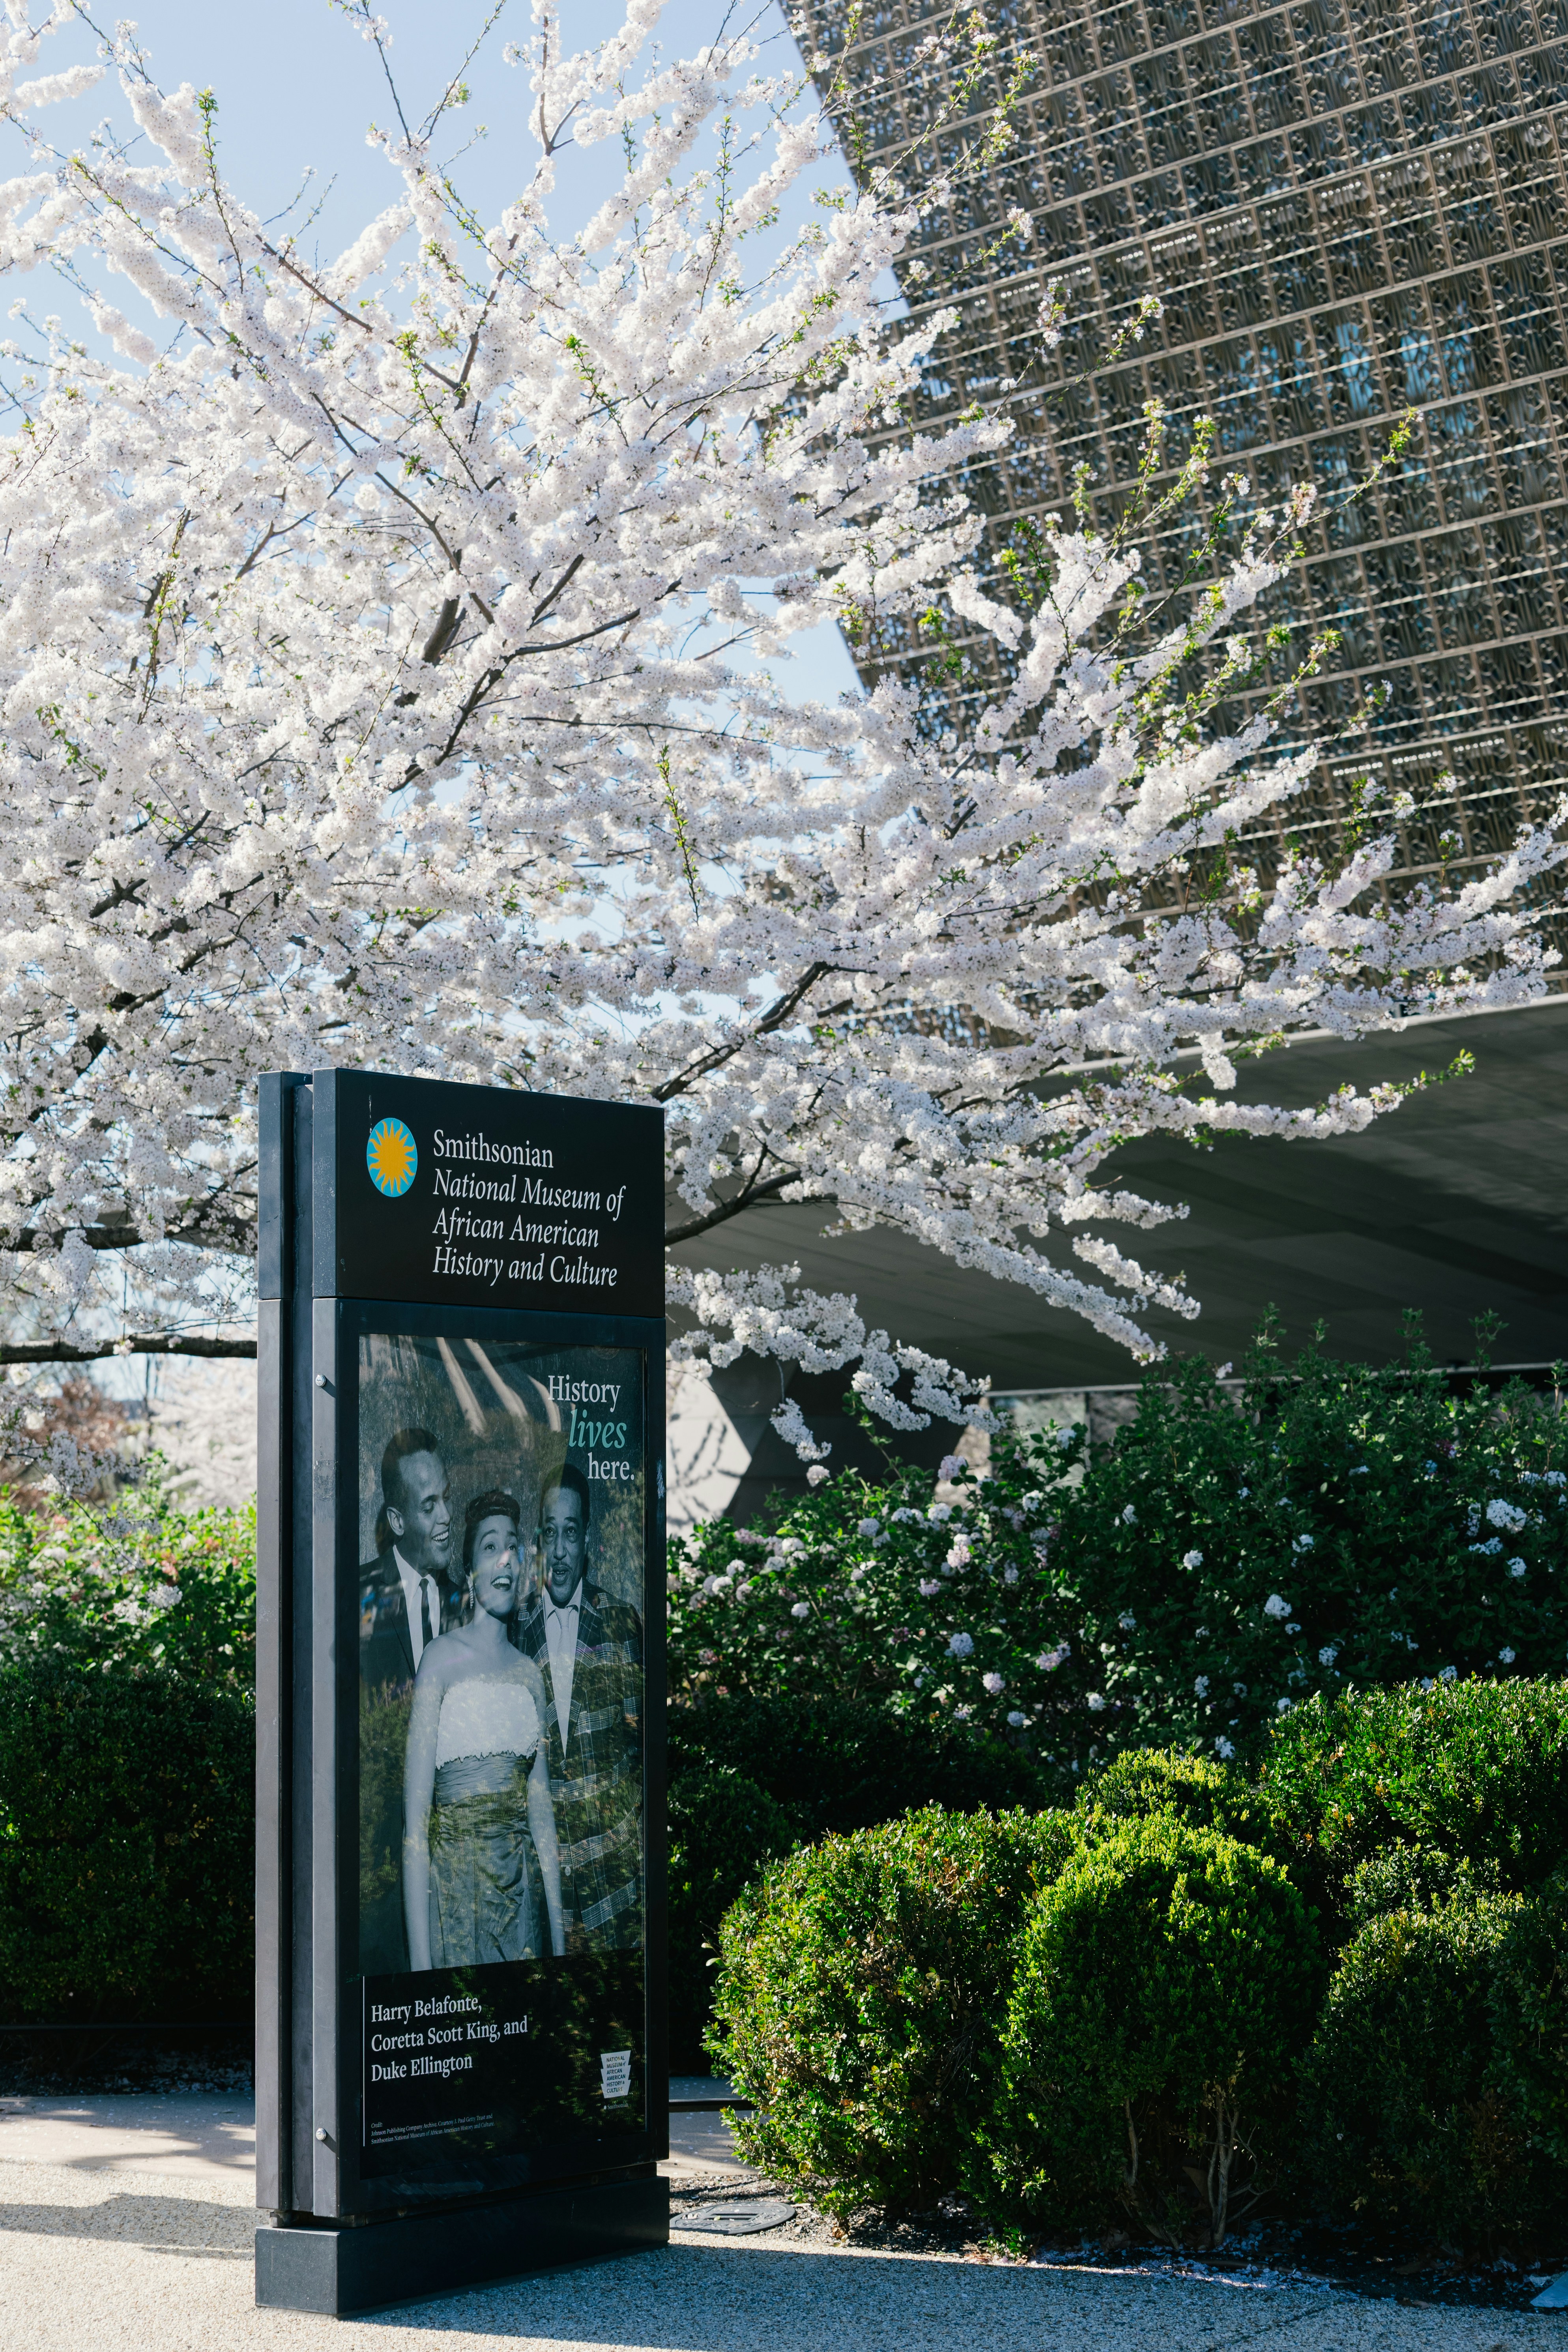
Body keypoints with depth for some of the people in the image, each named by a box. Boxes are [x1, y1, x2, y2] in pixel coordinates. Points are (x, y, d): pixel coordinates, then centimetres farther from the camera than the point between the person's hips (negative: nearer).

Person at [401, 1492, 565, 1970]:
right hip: (454, 1876, -5)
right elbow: (415, 1814, -12)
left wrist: (559, 1935, 8)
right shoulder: (442, 1657, -7)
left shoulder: (529, 1673, 10)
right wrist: (420, 1953, -18)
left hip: (521, 1887, 5)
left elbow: (541, 1809, 12)